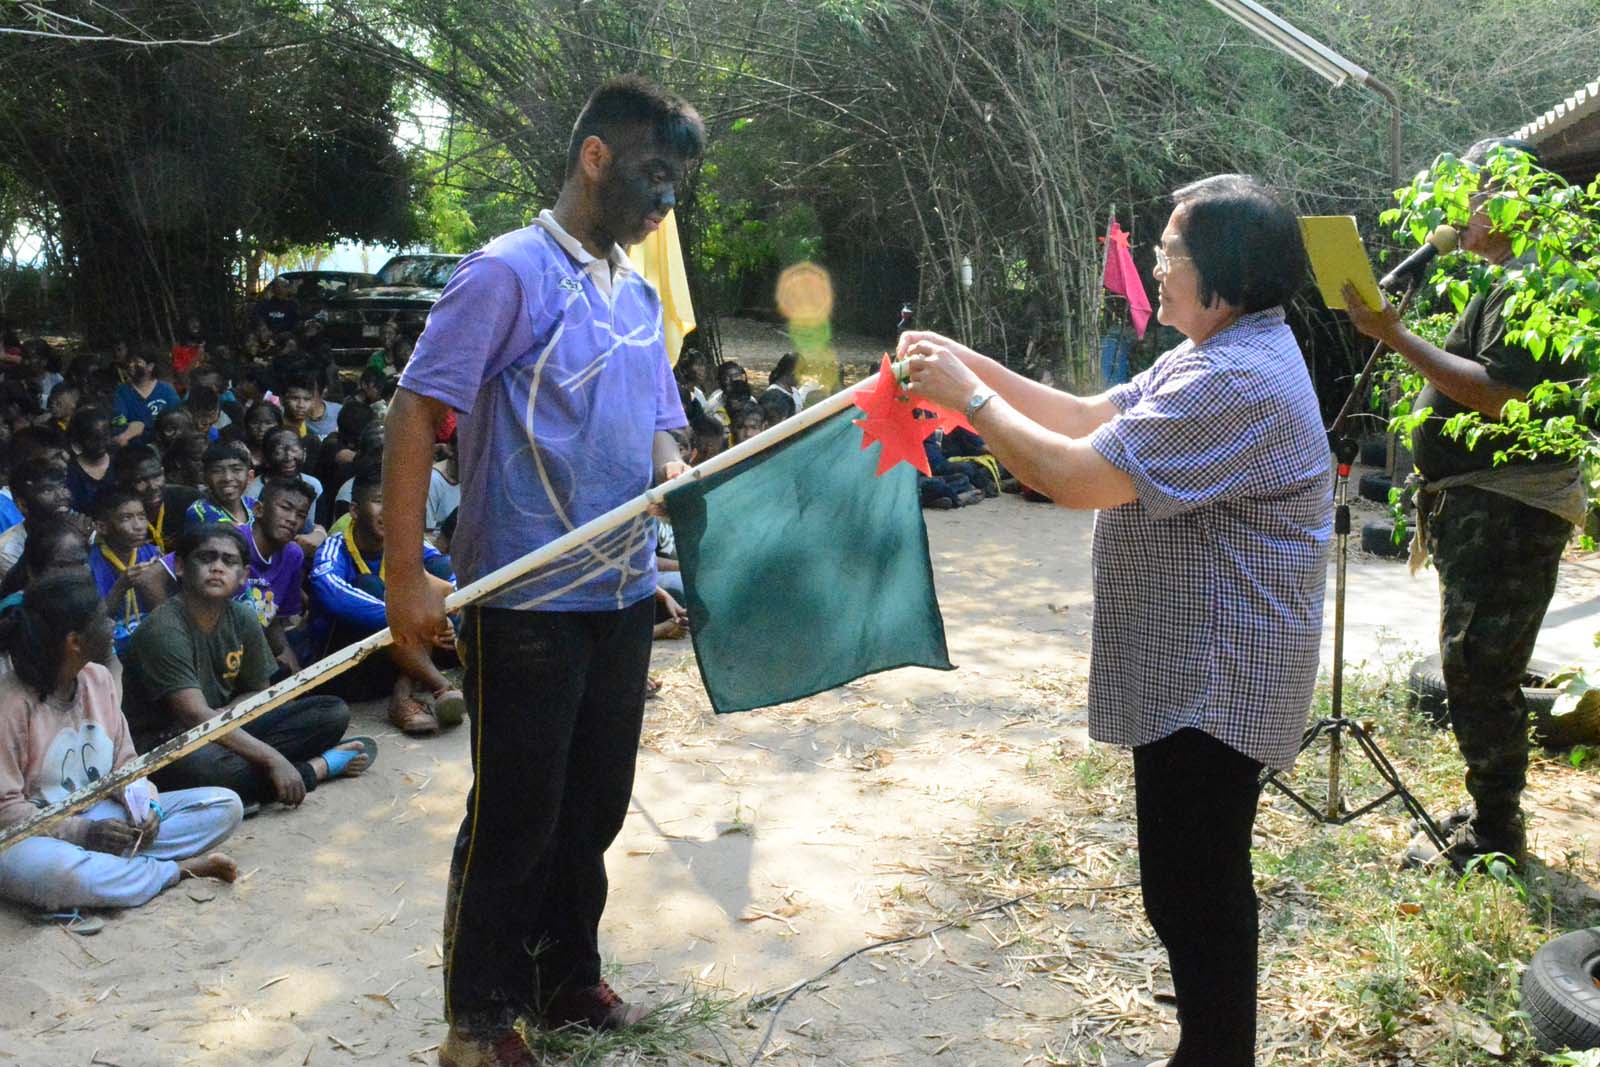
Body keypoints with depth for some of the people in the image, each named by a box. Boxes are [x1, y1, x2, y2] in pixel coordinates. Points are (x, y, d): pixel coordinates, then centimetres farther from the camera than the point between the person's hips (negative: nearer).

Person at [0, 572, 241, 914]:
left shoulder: (99, 678, 3)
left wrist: (143, 805, -12)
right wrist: (80, 832, -26)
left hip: (105, 818, 6)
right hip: (38, 836, -6)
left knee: (225, 805, -8)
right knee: (55, 872, -44)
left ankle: (108, 866, -20)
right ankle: (179, 869, -19)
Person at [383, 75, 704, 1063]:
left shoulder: (640, 293, 13)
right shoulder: (511, 272, -10)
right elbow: (417, 408, -14)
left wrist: (673, 473, -6)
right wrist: (406, 575, -20)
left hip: (624, 597, 7)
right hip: (528, 602, -7)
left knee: (595, 805, 17)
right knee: (515, 816, 4)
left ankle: (569, 978, 36)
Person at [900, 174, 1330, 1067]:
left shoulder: (1236, 382, -25)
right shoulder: (1224, 356, 12)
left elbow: (1075, 475, -27)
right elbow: (1091, 419, 11)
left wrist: (967, 397, -15)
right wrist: (976, 365, 2)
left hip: (1213, 683, -11)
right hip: (1196, 674, 11)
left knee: (1194, 895, 0)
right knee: (1202, 887, 24)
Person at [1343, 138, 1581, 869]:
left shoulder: (1525, 284, -14)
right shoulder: (1494, 283, 18)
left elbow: (1500, 393, -26)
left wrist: (1398, 338, -24)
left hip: (1507, 510, -11)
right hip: (1472, 505, 11)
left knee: (1478, 671, -7)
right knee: (1473, 669, 17)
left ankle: (1494, 836, 3)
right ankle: (1489, 816, 28)